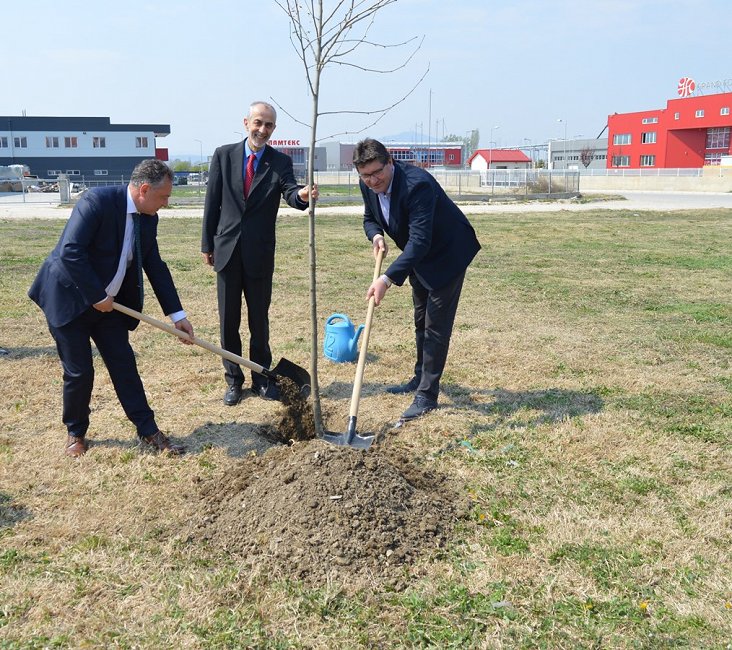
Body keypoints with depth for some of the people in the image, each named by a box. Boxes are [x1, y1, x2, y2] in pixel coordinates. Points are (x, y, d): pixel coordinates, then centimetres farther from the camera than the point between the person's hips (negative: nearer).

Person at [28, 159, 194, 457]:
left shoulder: (148, 219, 0)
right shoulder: (97, 201, -23)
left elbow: (155, 266, 6)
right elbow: (70, 252, -28)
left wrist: (177, 314, 3)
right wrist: (97, 296, -23)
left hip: (108, 303, 7)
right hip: (68, 299, -6)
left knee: (124, 364, 6)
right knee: (79, 372, 0)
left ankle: (148, 431, 13)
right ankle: (76, 432, 23)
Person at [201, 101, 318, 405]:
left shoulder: (280, 162, 0)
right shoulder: (224, 155, 2)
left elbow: (291, 194, -16)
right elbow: (212, 202, 3)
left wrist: (303, 195, -40)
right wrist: (207, 244, 3)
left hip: (260, 253, -1)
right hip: (227, 250, 1)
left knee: (260, 320, 9)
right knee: (228, 320, 8)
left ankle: (261, 378, 22)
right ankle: (233, 380, 20)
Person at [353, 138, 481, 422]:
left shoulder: (416, 184, -36)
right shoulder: (368, 185, -11)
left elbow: (420, 241, -41)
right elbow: (369, 218, 7)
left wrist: (387, 279, -48)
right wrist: (376, 235, -18)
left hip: (447, 253, -8)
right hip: (417, 256, 8)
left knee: (436, 324, -7)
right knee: (421, 321, 20)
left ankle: (427, 394, 1)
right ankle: (421, 378, 36)